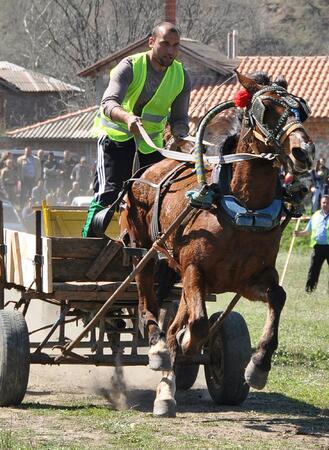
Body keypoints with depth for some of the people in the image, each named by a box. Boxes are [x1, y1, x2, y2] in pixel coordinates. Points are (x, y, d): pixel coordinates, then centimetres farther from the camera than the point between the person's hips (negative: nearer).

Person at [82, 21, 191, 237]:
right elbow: (109, 102, -31)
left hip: (152, 138, 5)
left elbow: (179, 117, 0)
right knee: (109, 192, -15)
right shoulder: (130, 67, -18)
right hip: (117, 133, -5)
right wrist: (127, 117, -53)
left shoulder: (182, 77, -4)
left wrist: (180, 136, -24)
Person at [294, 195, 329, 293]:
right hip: (318, 247, 3)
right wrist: (300, 233, 2)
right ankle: (310, 287, 2)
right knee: (314, 268, -1)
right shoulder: (316, 215, 14)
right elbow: (308, 230, 21)